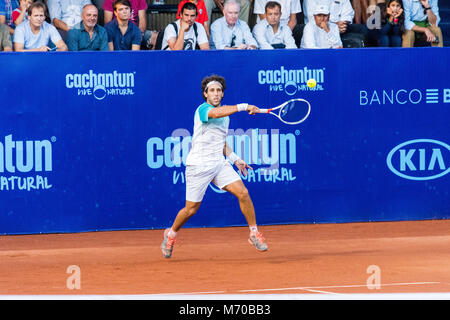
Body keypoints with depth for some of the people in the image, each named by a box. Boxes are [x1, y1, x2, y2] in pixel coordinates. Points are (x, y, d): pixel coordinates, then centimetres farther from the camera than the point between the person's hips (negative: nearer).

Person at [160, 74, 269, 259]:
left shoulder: (226, 115, 16)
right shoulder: (203, 109, -9)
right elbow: (217, 112, -33)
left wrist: (235, 159, 14)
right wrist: (244, 107, -36)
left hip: (219, 164, 6)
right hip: (198, 166, -6)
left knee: (243, 193, -13)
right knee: (191, 209, 1)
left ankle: (254, 234, -2)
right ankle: (171, 234, 28)